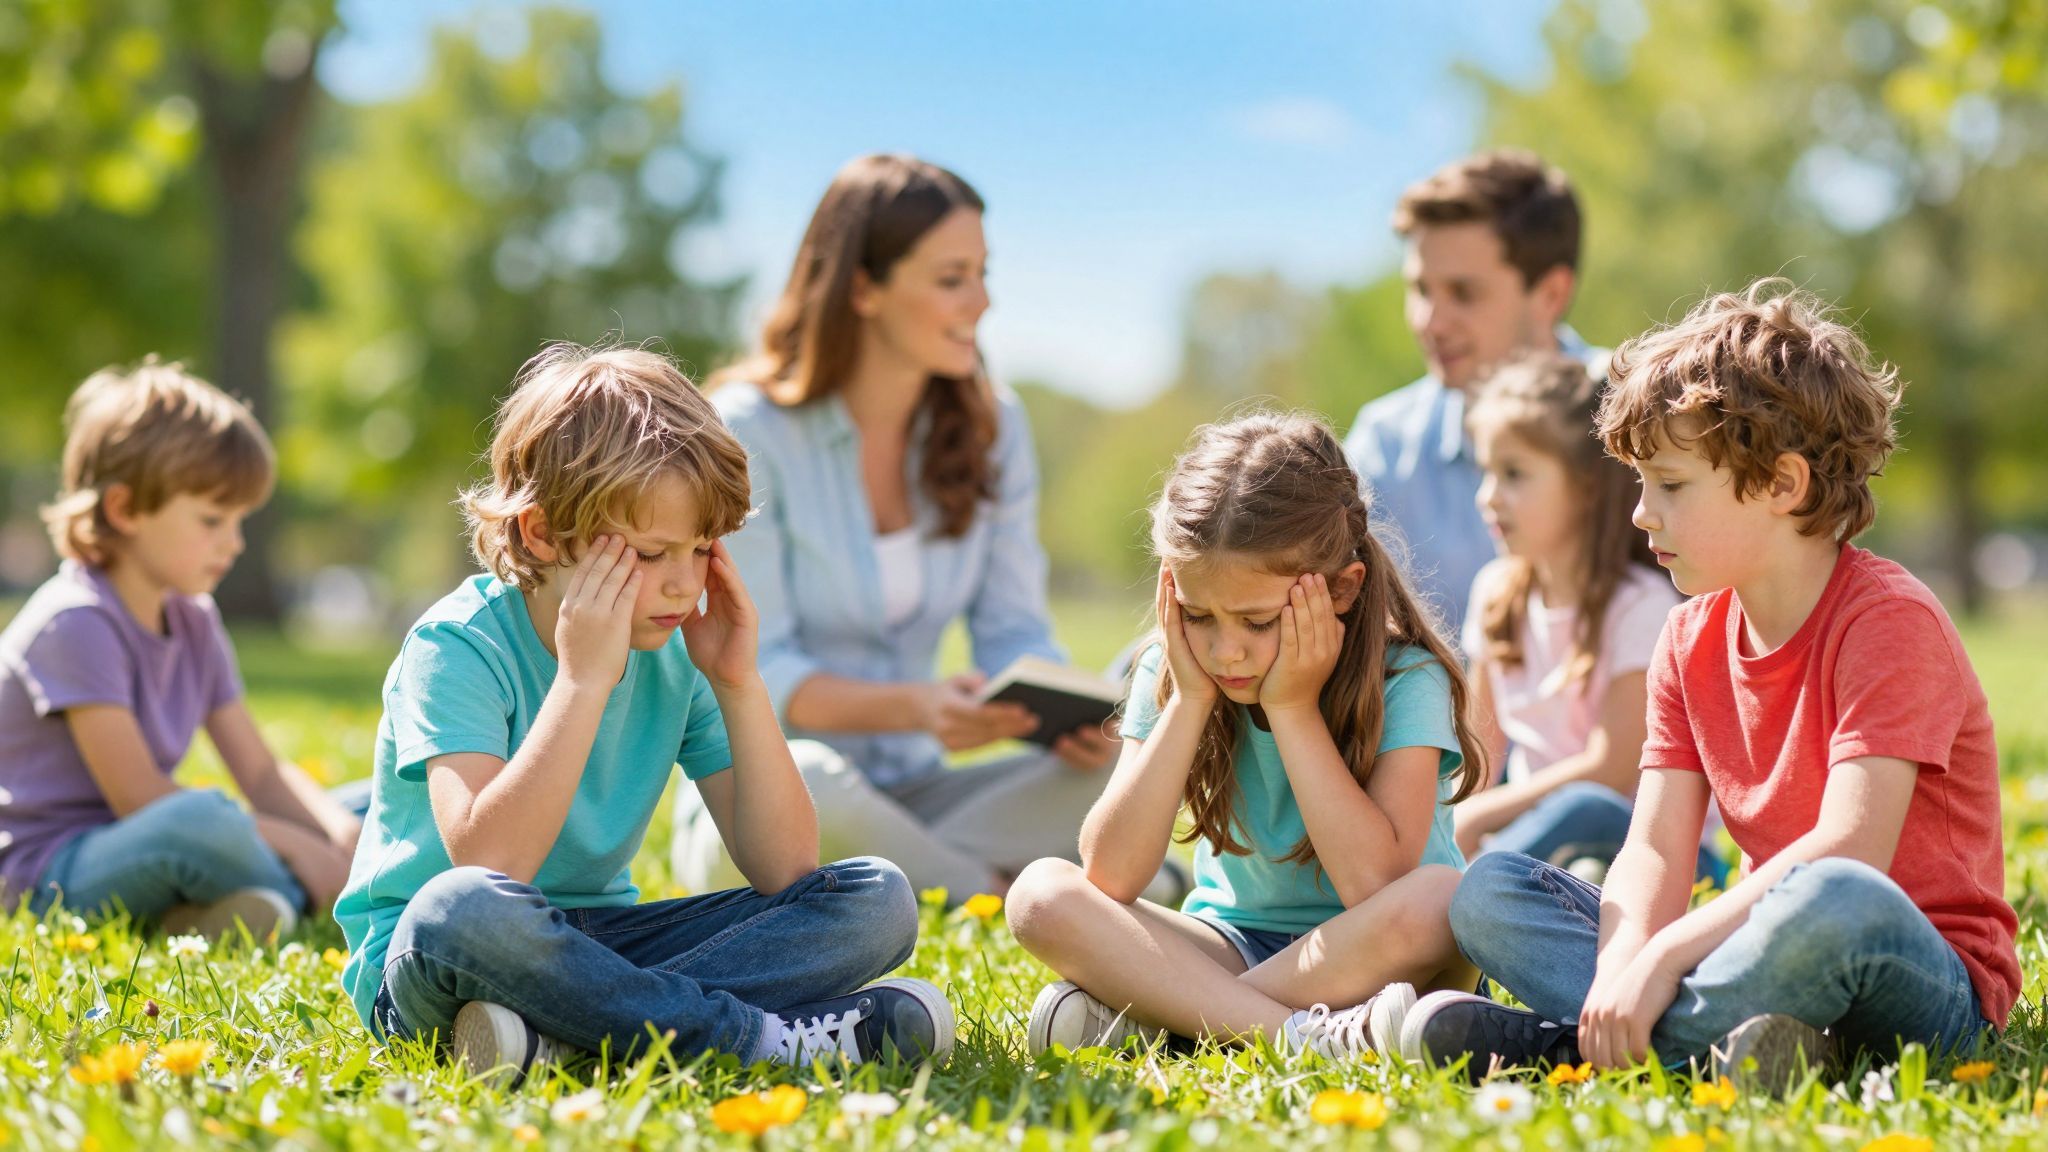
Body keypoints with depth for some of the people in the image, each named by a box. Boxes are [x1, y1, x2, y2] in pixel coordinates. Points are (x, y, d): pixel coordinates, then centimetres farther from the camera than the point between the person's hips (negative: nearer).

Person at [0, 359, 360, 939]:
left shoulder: (194, 623, 10)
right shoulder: (77, 623, -18)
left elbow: (263, 773, 7)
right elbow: (138, 798, -21)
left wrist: (343, 832, -15)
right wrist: (297, 848, -21)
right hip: (51, 871, -10)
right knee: (202, 820, -40)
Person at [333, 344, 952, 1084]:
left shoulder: (677, 654, -1)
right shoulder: (458, 647, -16)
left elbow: (785, 871, -5)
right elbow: (488, 866, -31)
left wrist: (739, 685, -13)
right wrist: (583, 678, -29)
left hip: (594, 941, 6)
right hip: (416, 962, -6)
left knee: (876, 900, -9)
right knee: (462, 909, -42)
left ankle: (565, 1034, -26)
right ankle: (759, 1036, -28)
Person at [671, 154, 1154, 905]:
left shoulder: (992, 430, 6)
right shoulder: (748, 432, -11)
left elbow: (1014, 634, 4)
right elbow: (753, 673, -14)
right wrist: (914, 708, -32)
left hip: (911, 800, 4)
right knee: (806, 783, -39)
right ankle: (1010, 897, -17)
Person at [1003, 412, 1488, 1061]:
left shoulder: (1406, 679, -15)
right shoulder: (1171, 671, -6)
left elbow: (1375, 885, -29)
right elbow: (1108, 876, -16)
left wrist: (1292, 708, -25)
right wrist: (1190, 701, -19)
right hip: (1232, 947, 3)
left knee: (1441, 898, -36)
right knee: (1042, 895, -20)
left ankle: (1154, 1018, -28)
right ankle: (1300, 1034, -32)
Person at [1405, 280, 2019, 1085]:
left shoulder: (1889, 620, -14)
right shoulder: (1690, 642, 8)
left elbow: (1849, 849, -26)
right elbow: (1654, 850, -1)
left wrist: (1663, 955, -30)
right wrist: (1623, 969, -23)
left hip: (1930, 984, -7)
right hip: (1782, 952, 7)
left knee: (1837, 901, -42)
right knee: (1486, 892, -3)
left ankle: (1568, 1041, -28)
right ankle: (1719, 1037, -26)